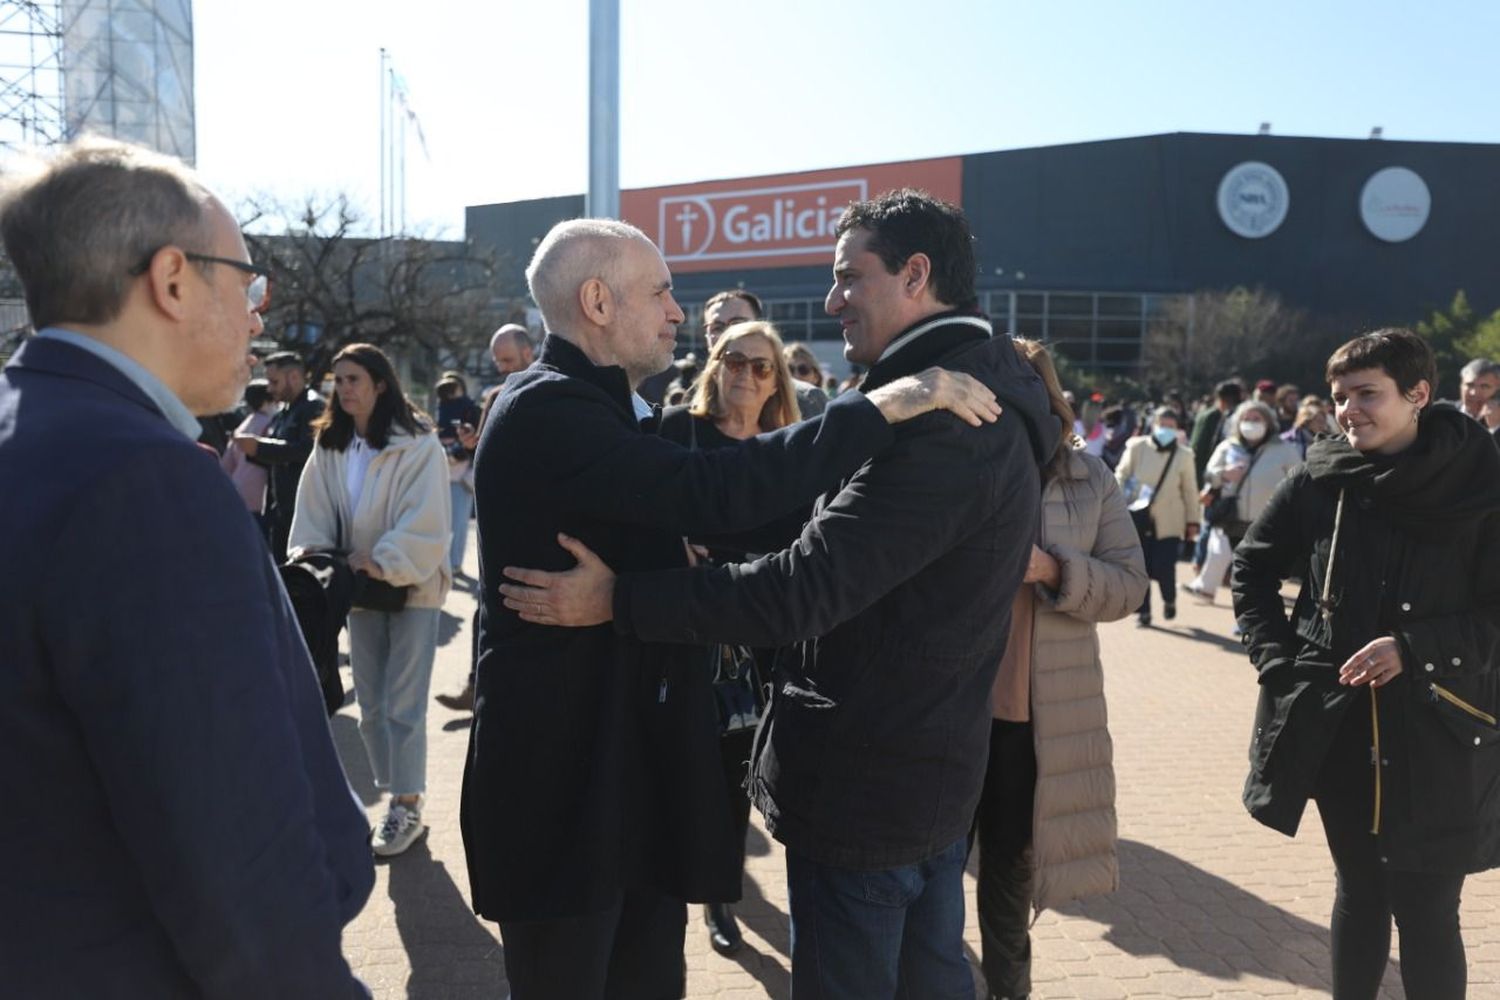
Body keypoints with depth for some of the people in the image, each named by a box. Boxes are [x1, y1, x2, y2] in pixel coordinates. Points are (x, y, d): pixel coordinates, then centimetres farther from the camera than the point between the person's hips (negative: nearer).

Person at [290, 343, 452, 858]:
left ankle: (407, 809, 11)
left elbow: (427, 523, -19)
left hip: (411, 585, -6)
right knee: (371, 705, 13)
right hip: (358, 588, 6)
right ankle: (395, 797, 27)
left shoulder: (418, 443, -14)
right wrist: (312, 556, -14)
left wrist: (384, 564, -25)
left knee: (403, 705, -1)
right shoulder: (330, 446, 3)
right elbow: (313, 513, 2)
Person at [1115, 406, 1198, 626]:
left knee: (1164, 568, -5)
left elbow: (1190, 490, 7)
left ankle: (1169, 600, 26)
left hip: (1168, 523, -1)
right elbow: (1121, 476, 4)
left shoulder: (1184, 455, 2)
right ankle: (1142, 611, 18)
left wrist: (1192, 520, 8)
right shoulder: (1137, 447, 0)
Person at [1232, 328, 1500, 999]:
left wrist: (1413, 648, -19)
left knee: (1425, 911, 4)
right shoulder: (1321, 480, 0)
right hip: (1336, 723, 3)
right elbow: (1252, 567, 12)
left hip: (1436, 730, -2)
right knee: (1359, 889, 17)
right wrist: (1275, 657, 2)